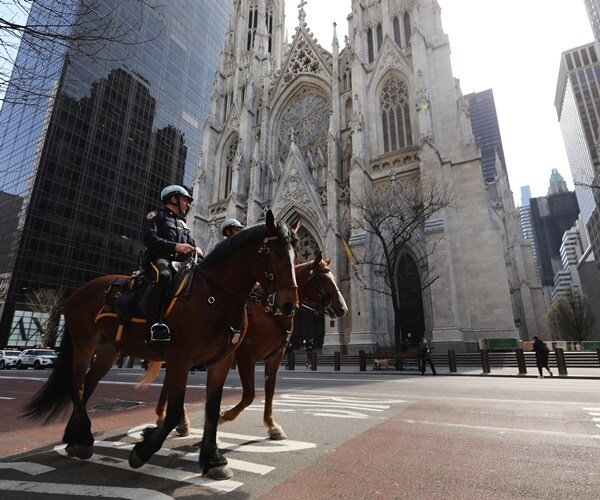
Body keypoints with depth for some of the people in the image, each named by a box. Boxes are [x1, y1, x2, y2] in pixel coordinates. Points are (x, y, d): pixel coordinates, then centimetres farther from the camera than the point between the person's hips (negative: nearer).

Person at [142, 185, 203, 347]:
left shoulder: (182, 223, 31)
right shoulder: (157, 215, 11)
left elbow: (191, 243, 26)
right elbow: (148, 238, -7)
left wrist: (195, 249, 0)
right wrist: (175, 246, -18)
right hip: (158, 259, -7)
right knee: (164, 276, -39)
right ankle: (154, 327, -46)